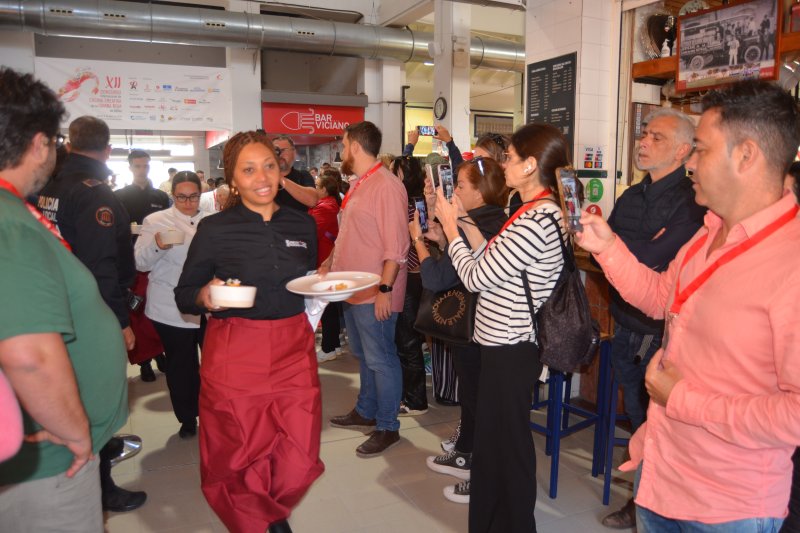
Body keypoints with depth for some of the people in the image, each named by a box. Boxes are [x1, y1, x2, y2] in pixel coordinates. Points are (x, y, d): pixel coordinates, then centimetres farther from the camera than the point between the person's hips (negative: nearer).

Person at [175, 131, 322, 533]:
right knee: (238, 454, 7)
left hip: (293, 349, 3)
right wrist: (206, 298, -20)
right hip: (234, 353, -3)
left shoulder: (302, 224, 6)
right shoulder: (214, 229, -5)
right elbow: (184, 295, 1)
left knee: (299, 456, 6)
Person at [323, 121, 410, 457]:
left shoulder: (386, 186, -17)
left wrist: (385, 290, -24)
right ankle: (366, 411, 37)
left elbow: (396, 246, -21)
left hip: (375, 293, -10)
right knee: (363, 355, 21)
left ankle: (387, 428, 14)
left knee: (380, 360, 1)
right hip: (353, 289, 10)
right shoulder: (359, 185, 14)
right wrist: (329, 264, 15)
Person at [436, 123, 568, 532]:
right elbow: (491, 266, 7)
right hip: (504, 343, 10)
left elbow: (476, 277, -17)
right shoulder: (537, 213, 9)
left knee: (508, 445, 7)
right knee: (493, 439, 21)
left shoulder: (537, 222, -22)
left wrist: (451, 226, -5)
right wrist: (463, 222, 6)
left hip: (510, 349, -10)